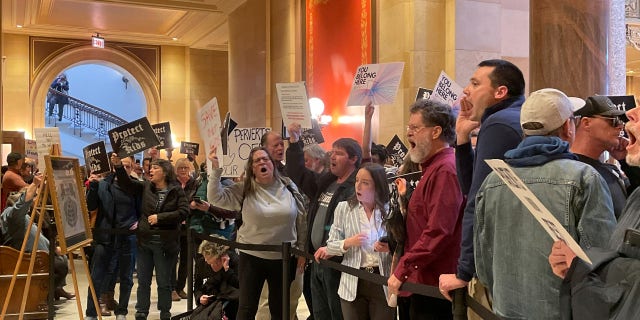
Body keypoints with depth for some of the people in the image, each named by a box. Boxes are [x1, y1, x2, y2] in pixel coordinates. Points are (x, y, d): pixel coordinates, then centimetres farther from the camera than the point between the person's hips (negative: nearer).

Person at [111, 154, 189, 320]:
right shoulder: (145, 187, 6)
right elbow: (127, 183, -4)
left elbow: (184, 211, -15)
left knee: (164, 282, 8)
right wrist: (119, 166, -18)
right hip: (144, 241, 4)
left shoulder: (176, 190, -6)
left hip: (165, 243, -4)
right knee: (143, 281, 13)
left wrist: (160, 217, -17)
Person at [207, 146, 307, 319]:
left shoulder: (289, 187, -1)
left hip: (284, 258, 1)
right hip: (252, 257, -1)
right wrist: (216, 169, -23)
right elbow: (215, 197, -13)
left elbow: (301, 219, 4)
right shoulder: (243, 189, -4)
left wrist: (302, 250, 5)